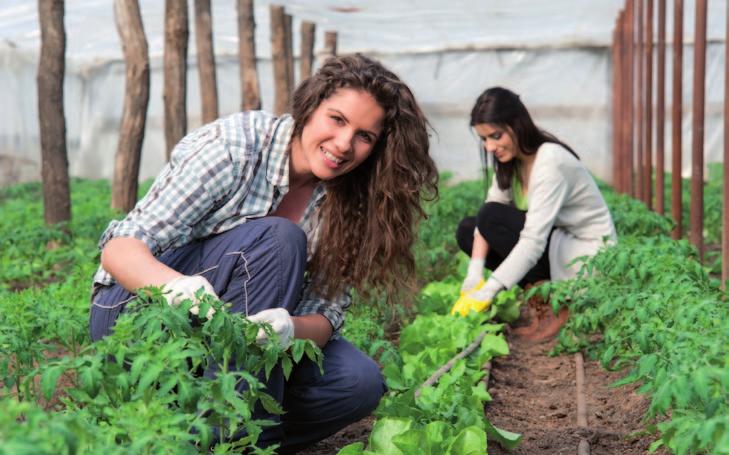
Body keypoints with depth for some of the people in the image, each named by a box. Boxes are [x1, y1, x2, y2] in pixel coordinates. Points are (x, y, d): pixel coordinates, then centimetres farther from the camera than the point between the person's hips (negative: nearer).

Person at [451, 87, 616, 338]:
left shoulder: (551, 162, -25)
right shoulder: (509, 160, 1)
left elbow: (534, 241, -32)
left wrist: (487, 291, -35)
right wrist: (475, 272, -20)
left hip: (587, 255, -9)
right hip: (551, 243, 9)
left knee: (493, 217, -23)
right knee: (466, 229, -1)